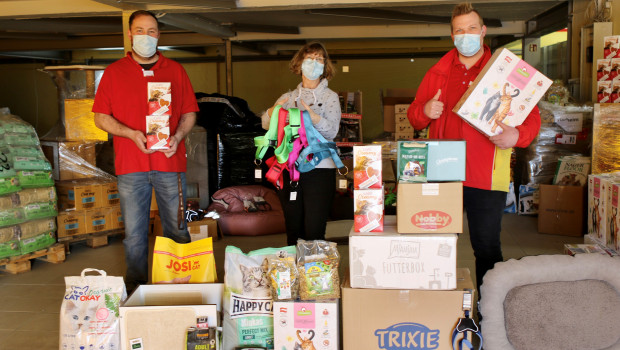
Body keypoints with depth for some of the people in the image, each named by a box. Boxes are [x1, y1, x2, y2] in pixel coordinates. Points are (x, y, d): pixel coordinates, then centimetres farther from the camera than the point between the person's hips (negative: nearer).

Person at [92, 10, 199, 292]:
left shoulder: (175, 70, 11)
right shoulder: (114, 72, 8)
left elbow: (189, 112, 11)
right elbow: (101, 117, 6)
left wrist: (178, 136, -9)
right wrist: (131, 134, -11)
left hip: (170, 163, 1)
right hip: (131, 165, 0)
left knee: (177, 229, 7)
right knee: (134, 234, 5)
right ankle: (135, 291, 17)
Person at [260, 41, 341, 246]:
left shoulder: (330, 97, 6)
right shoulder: (288, 97, 14)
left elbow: (331, 131, -9)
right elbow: (265, 124, 4)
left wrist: (312, 116, -28)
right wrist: (274, 110, -18)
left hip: (319, 169, -3)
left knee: (314, 232, -8)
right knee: (293, 231, 9)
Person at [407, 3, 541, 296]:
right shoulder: (438, 73, 12)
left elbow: (532, 116, 3)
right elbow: (413, 116, 16)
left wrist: (517, 135, -20)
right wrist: (425, 111, -8)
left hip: (486, 178, -2)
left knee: (487, 247, 4)